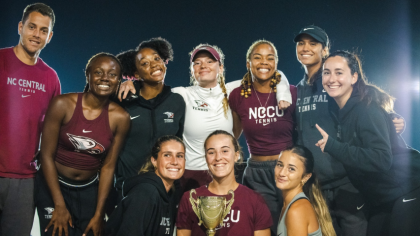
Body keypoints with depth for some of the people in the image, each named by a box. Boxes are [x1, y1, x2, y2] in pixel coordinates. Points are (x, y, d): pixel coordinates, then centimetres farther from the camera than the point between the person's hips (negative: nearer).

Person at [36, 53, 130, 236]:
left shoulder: (120, 118, -10)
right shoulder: (62, 104, -16)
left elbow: (108, 166, -5)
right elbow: (47, 155, -12)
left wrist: (98, 214, -4)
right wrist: (59, 205, -12)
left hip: (89, 189, 2)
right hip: (53, 185, -2)